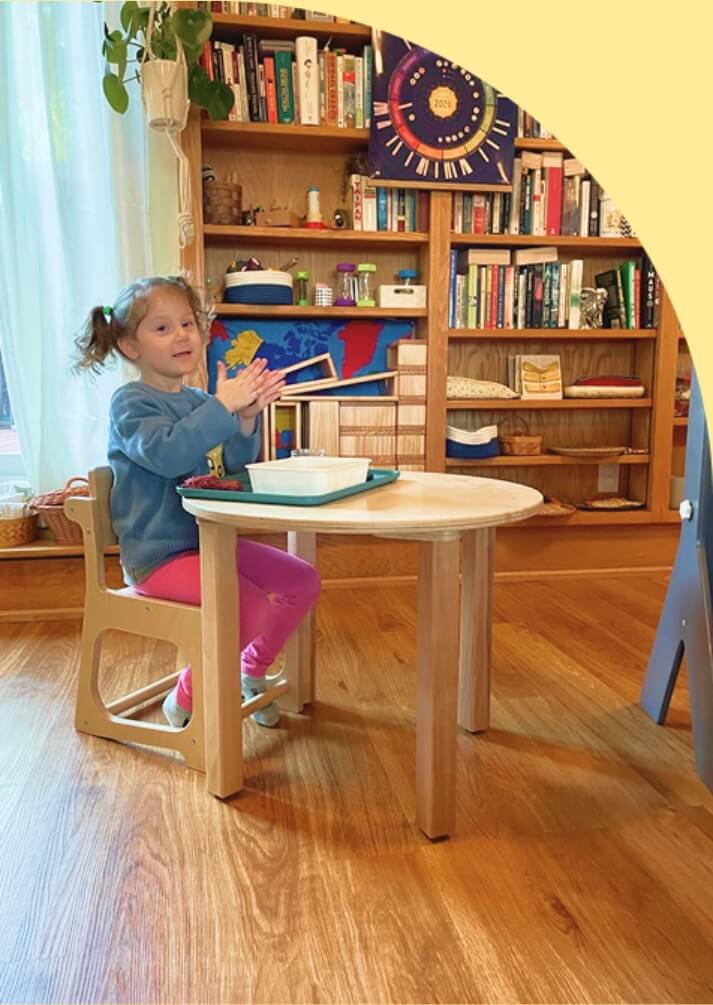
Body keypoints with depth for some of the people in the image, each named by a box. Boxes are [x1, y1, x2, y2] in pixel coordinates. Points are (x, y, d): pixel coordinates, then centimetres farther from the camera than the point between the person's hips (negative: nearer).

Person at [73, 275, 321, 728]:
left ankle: (252, 672, 24)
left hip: (211, 538, 8)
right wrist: (222, 407, -29)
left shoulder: (199, 400, 10)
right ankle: (186, 699, 1)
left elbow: (234, 469, 5)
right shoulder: (130, 402, -11)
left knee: (303, 580, 4)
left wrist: (246, 419, -12)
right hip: (160, 554, -8)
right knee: (253, 608, -23)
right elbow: (166, 453, -31)